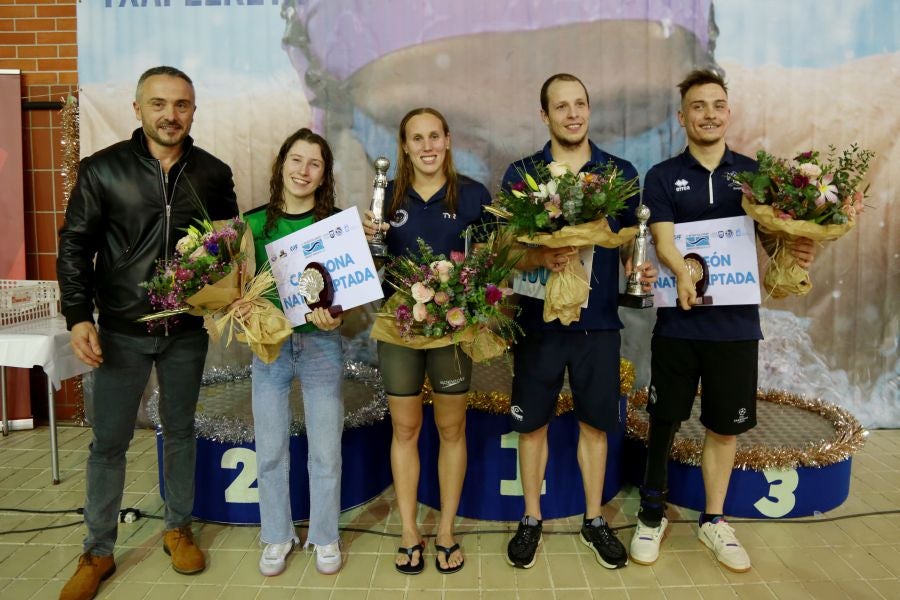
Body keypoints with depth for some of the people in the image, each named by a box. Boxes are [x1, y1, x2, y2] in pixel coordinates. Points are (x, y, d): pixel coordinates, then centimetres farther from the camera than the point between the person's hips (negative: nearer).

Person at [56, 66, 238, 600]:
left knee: (180, 430, 15)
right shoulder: (102, 170, -5)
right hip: (121, 331, -1)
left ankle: (179, 528, 33)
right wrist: (79, 318, -10)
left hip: (188, 330, 2)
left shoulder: (214, 173, 0)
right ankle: (98, 553, 24)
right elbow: (75, 246, -3)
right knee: (109, 441, 7)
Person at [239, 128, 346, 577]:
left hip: (321, 344, -1)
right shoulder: (254, 222, 2)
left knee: (325, 450, 7)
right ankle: (277, 536, 31)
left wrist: (335, 318, -20)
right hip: (269, 344, 2)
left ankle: (325, 537, 27)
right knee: (270, 450, 11)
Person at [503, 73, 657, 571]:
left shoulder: (620, 172, 5)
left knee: (595, 421, 11)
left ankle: (595, 521, 29)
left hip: (598, 318, 1)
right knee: (533, 422, 9)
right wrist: (541, 258, -23)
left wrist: (639, 269, -12)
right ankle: (531, 520, 27)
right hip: (538, 317, -1)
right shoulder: (521, 173, 1)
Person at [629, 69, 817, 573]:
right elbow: (664, 240, -12)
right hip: (679, 321, -2)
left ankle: (714, 520, 29)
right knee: (664, 420, 7)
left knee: (725, 426, 11)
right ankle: (653, 514, 27)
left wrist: (797, 251, -17)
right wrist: (684, 273, -34)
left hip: (737, 321, 2)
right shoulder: (663, 177, 0)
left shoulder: (754, 172, 7)